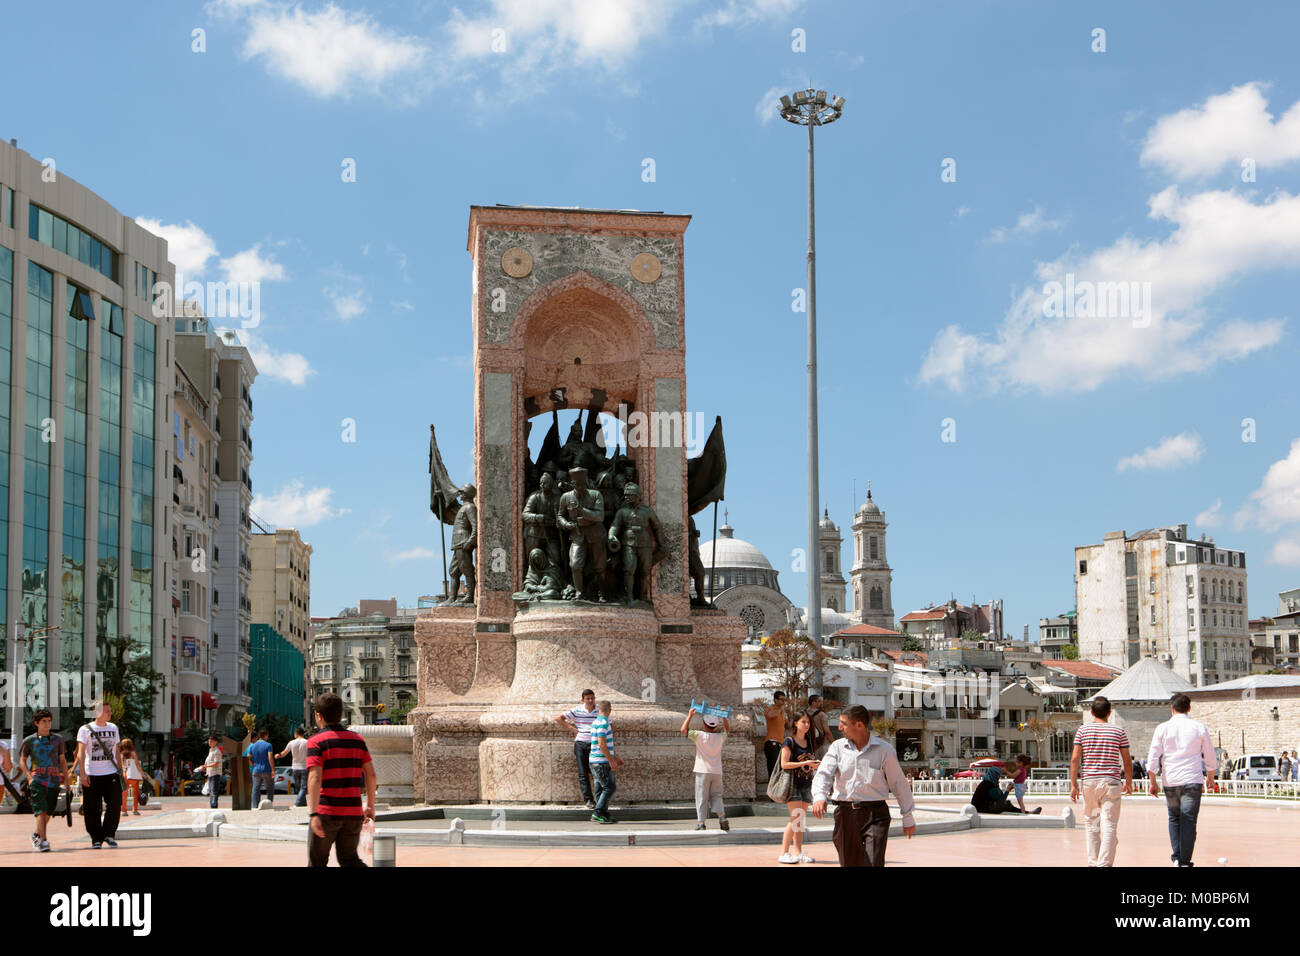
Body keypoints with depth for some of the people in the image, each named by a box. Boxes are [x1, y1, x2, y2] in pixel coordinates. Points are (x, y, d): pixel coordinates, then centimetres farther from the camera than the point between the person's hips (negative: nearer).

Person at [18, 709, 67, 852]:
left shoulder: (58, 739, 13)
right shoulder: (29, 741, 6)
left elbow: (62, 760, 18)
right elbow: (22, 761, 8)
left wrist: (66, 779, 13)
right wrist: (29, 777, -7)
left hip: (54, 780, 3)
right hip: (37, 780, -3)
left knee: (49, 812, 7)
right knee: (41, 811, -14)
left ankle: (37, 835, 29)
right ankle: (42, 841, -16)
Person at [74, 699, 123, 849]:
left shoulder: (113, 728, 13)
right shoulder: (85, 730, 0)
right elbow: (81, 753, -6)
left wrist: (120, 770, 16)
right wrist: (82, 773, -15)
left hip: (111, 774, 3)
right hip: (91, 775, -3)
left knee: (115, 804, -8)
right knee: (92, 809, 1)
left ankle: (109, 835, 6)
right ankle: (96, 839, 12)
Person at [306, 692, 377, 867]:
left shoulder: (316, 742, -7)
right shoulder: (358, 739, 10)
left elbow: (315, 778, -17)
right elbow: (371, 774, 9)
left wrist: (313, 814, -19)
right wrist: (370, 806, 16)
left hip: (327, 813, -5)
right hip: (353, 812, 5)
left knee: (317, 861, 9)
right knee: (349, 858, 16)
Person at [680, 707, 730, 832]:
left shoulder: (700, 735, -10)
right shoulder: (720, 737, 2)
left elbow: (684, 729, -5)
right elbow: (728, 730, 25)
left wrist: (690, 715, 2)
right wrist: (724, 717, 25)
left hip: (703, 771, -3)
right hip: (717, 771, 3)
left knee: (701, 797, 1)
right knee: (716, 796, 12)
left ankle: (701, 822, -3)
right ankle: (722, 817, -6)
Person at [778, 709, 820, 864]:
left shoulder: (808, 742, 14)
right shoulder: (789, 742, -6)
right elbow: (784, 764, -13)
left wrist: (814, 765, 1)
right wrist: (804, 763, -18)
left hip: (806, 784, 7)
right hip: (793, 783, -7)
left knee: (801, 821, 7)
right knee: (796, 818, -12)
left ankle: (798, 853, 10)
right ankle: (783, 853, -7)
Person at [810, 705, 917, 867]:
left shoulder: (884, 749, 0)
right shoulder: (837, 747, 6)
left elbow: (898, 783, 6)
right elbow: (823, 773, -5)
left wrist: (908, 817, 11)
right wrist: (819, 796, -27)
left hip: (875, 813, -3)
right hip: (845, 814, 3)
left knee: (874, 863, -14)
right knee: (849, 863, 11)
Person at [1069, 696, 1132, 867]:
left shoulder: (1082, 730, 2)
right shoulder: (1119, 731, 2)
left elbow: (1075, 758, -3)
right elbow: (1127, 760, 4)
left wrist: (1073, 784, 1)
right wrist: (1128, 782, 17)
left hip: (1089, 782, 1)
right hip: (1111, 782, -1)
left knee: (1091, 822, 13)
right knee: (1109, 825, -2)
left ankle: (1093, 862, 15)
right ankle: (1105, 863, -9)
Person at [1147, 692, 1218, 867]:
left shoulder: (1163, 728, 2)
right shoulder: (1199, 727, 4)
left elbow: (1153, 758, 0)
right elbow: (1210, 757, 12)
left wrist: (1153, 782, 7)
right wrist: (1210, 779, 25)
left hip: (1170, 781, 1)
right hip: (1193, 780, -1)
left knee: (1174, 819, 15)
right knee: (1189, 821, -1)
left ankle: (1176, 858, 10)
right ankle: (1185, 861, -4)